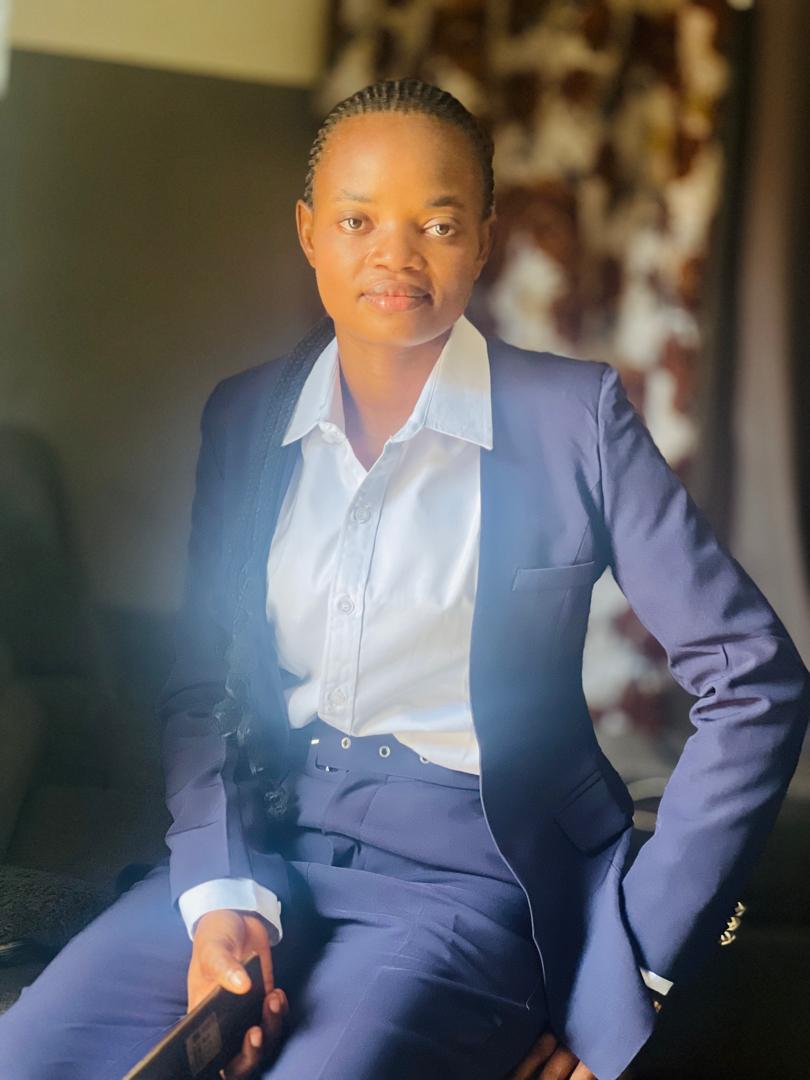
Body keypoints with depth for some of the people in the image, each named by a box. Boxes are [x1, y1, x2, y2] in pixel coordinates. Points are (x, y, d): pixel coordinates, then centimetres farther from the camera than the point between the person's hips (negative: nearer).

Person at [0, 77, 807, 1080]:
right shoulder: (244, 417, 8)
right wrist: (221, 897, -9)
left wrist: (641, 956, -7)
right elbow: (201, 687, 10)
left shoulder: (574, 414, -5)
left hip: (471, 872, -3)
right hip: (266, 844, 4)